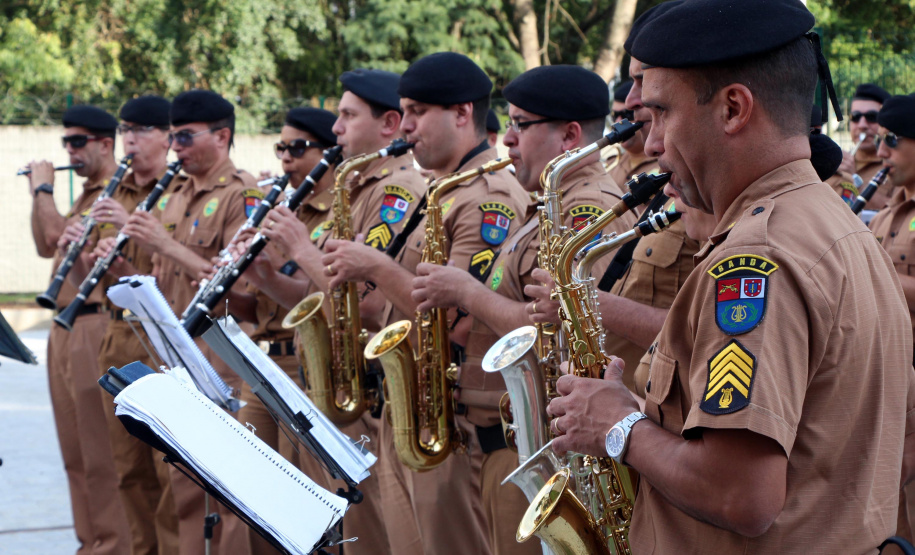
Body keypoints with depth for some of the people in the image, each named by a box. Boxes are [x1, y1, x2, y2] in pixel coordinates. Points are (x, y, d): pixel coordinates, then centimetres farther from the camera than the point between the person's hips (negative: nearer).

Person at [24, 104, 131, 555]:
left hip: (95, 327, -10)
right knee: (75, 451, 13)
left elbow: (60, 237, -18)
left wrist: (44, 188, -5)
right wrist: (37, 194, 13)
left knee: (101, 451, -6)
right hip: (65, 328, 10)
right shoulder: (86, 195, 19)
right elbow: (46, 246, 20)